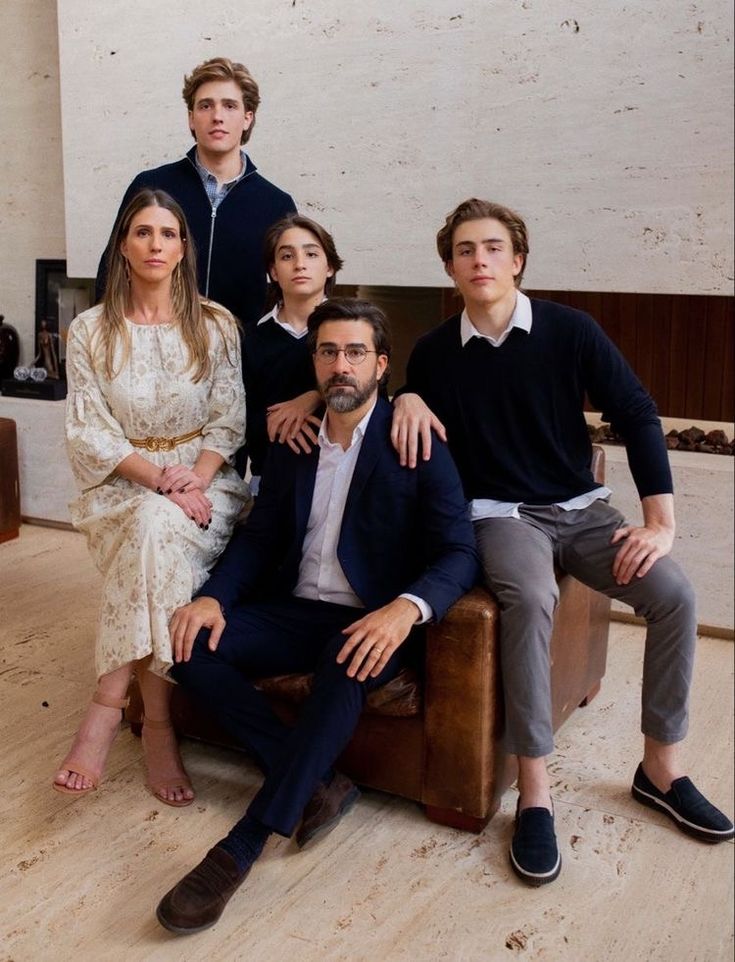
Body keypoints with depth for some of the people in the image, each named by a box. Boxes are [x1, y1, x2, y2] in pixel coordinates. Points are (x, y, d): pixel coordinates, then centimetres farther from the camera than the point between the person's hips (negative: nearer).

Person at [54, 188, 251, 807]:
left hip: (204, 483, 0)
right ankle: (158, 724, -28)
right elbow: (89, 433, -3)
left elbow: (229, 421, 2)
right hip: (122, 485, 0)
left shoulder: (215, 325, 6)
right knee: (155, 526, -34)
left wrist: (195, 480, -17)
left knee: (157, 529, -34)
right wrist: (160, 479, -17)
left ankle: (108, 705, -27)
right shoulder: (91, 330, 4)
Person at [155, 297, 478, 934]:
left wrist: (406, 609, -34)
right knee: (189, 646, -18)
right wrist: (214, 597, -10)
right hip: (295, 609, 5)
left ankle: (241, 849, -31)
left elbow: (458, 554, -12)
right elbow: (261, 534, 11)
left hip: (372, 622, -5)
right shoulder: (290, 440, 9)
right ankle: (317, 781, -13)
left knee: (346, 666, -38)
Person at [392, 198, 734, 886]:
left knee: (673, 595, -21)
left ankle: (661, 767, 0)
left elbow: (638, 416, -5)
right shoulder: (434, 352, 0)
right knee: (530, 598, -35)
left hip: (580, 507, 2)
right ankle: (534, 796, -25)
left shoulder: (570, 331, -4)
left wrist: (661, 521, -12)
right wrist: (407, 400, -8)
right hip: (499, 514, -1)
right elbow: (414, 395, 19)